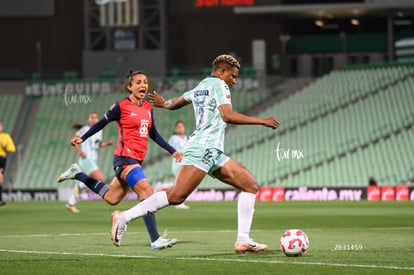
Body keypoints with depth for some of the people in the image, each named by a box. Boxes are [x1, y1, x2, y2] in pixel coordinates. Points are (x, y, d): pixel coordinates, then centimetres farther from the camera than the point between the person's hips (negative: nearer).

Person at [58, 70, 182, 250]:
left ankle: (78, 174, 36)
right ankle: (155, 240, -24)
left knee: (111, 198, 18)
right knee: (147, 192, -21)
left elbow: (153, 134, 21)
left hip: (136, 160, 8)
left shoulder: (148, 107, 13)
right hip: (125, 158, -8)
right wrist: (82, 138, -2)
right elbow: (102, 123, 2)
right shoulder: (122, 106, -7)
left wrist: (172, 151, 18)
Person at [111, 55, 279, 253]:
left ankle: (243, 240, -4)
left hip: (213, 154, 10)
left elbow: (175, 103, 38)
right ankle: (125, 217, -15)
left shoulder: (200, 87, 24)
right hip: (203, 148, -10)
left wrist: (163, 103, 61)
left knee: (250, 184, 4)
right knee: (176, 196, -20)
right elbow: (227, 116, -18)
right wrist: (261, 121, -16)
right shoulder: (219, 85, -3)